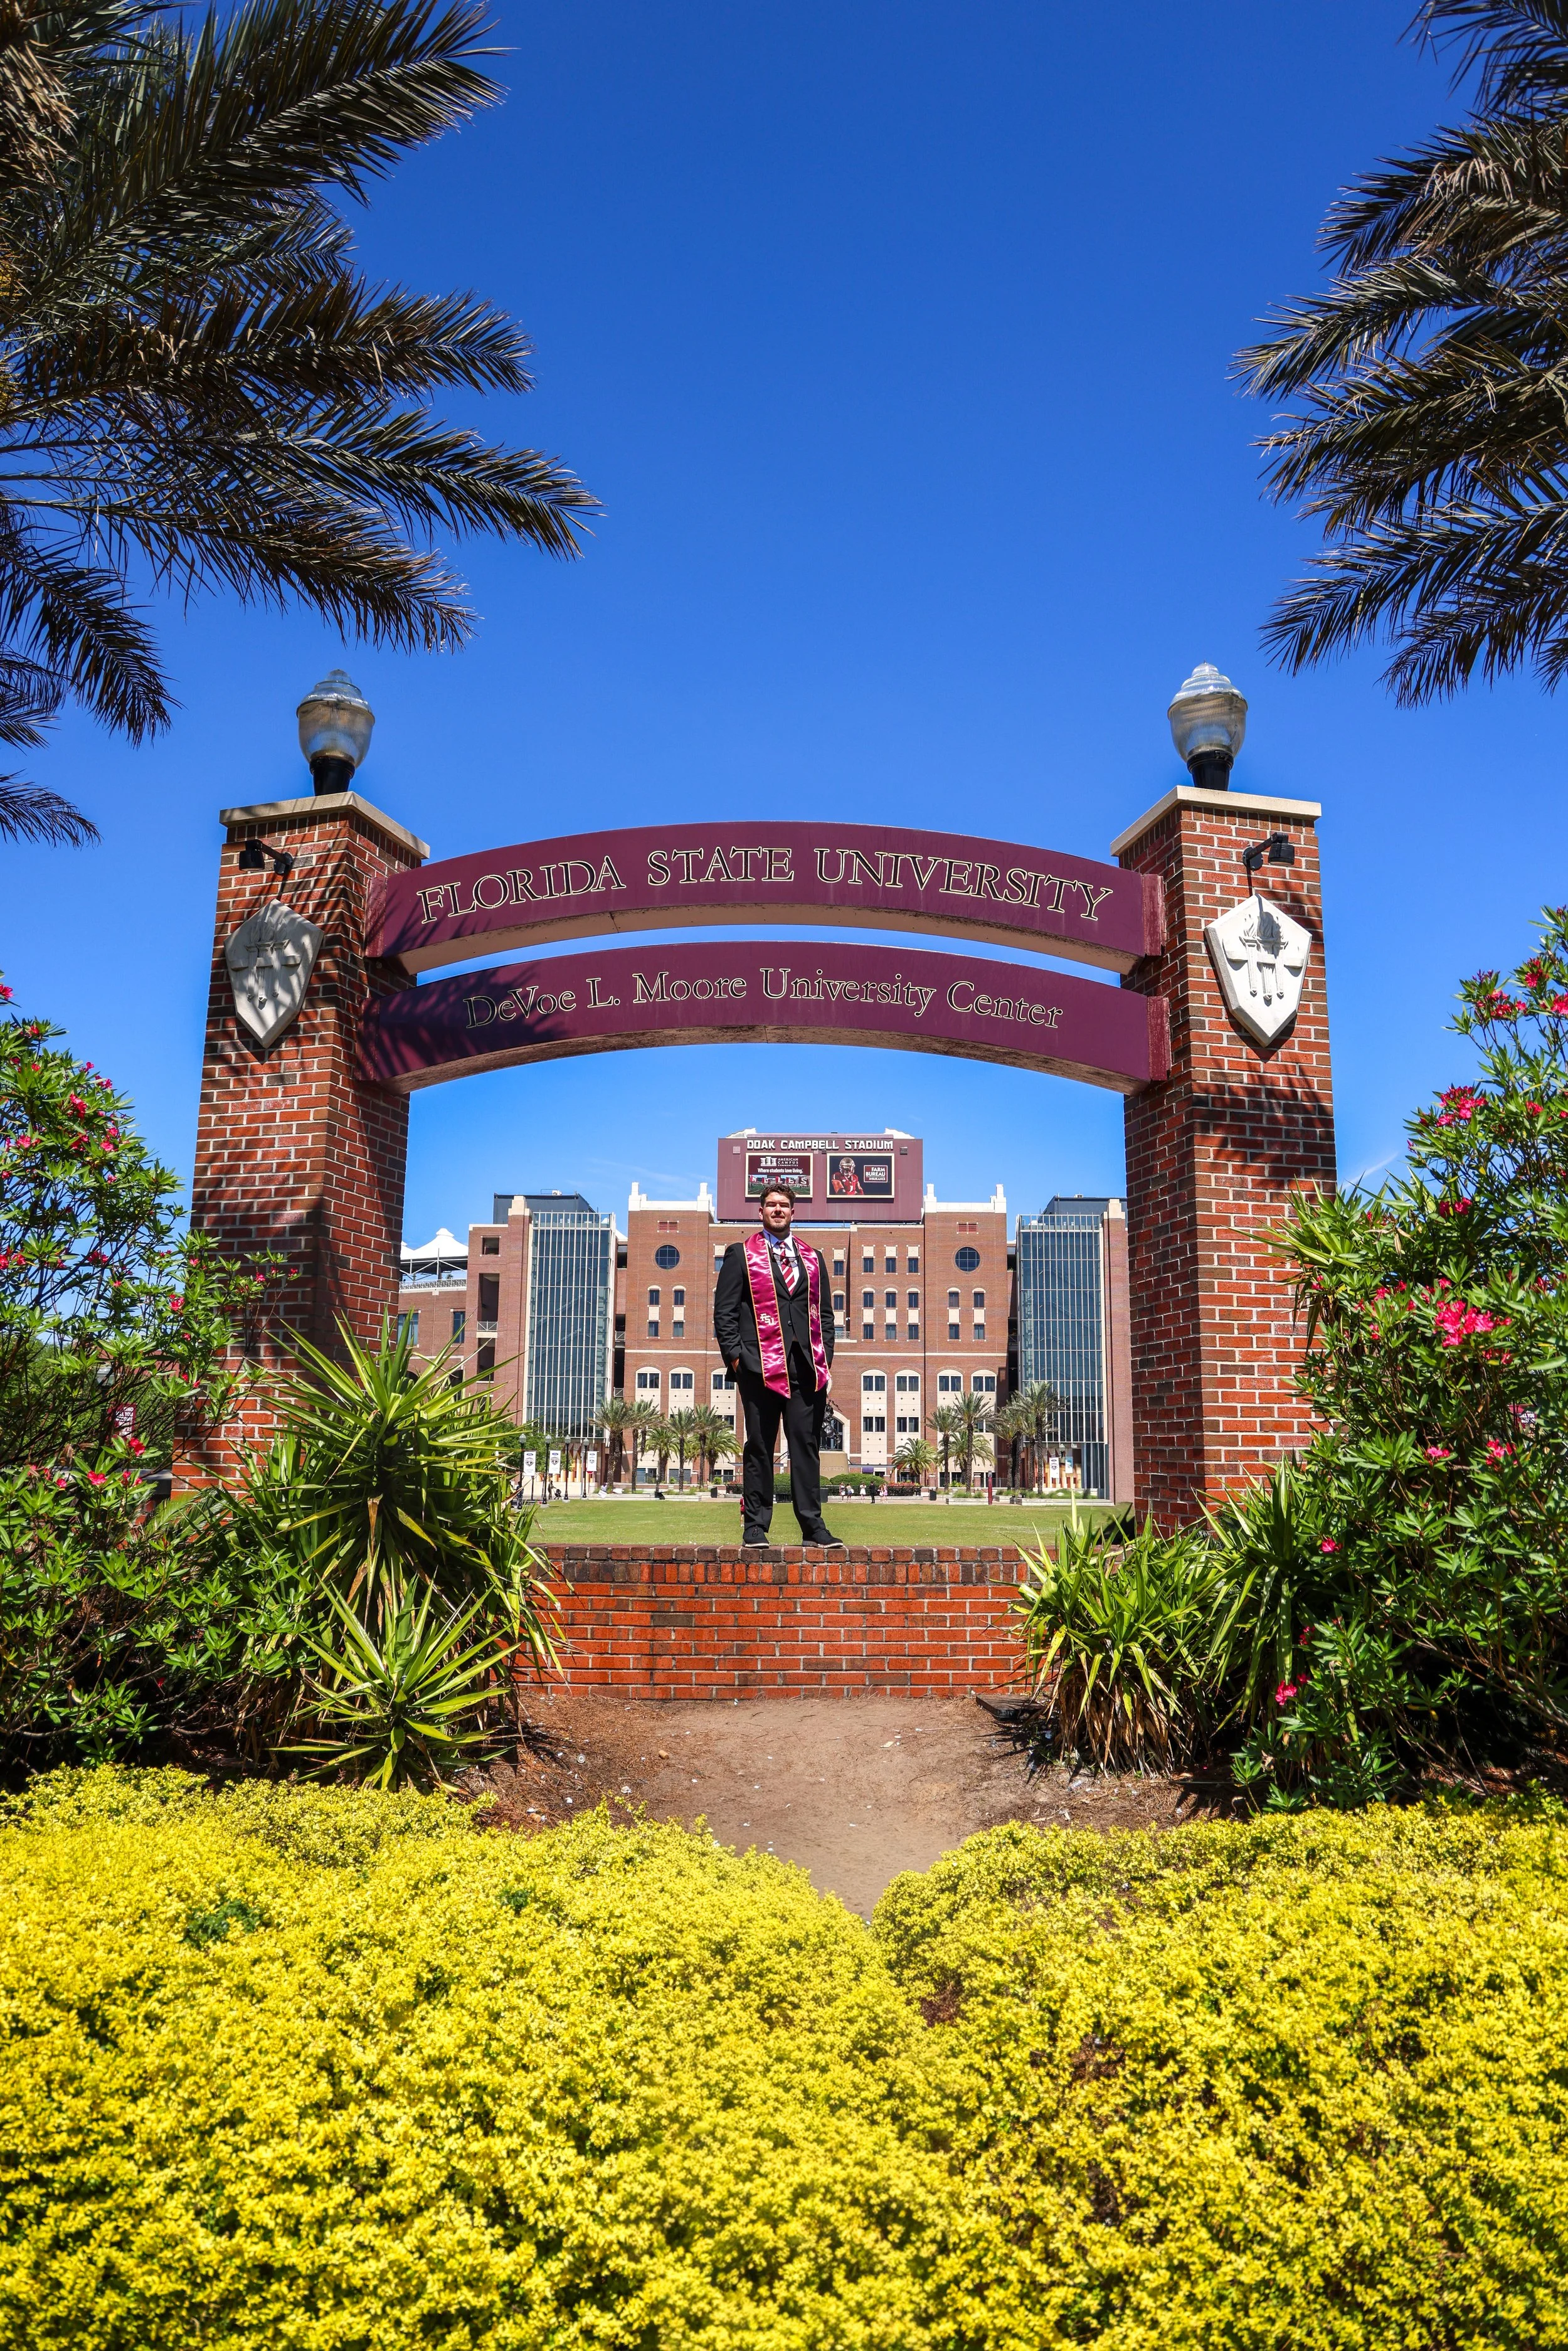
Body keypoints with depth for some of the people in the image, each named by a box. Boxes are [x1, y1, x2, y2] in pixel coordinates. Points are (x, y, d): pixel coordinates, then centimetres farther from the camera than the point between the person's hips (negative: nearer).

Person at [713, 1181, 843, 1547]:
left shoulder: (813, 1258, 18)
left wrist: (825, 1359, 8)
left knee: (807, 1444, 2)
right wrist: (736, 1358, -5)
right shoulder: (742, 1254, 8)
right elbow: (724, 1312, 3)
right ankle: (755, 1525, 8)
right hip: (761, 1364, -3)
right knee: (759, 1446, 1)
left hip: (807, 1366, 3)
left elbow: (824, 1312, 18)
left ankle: (812, 1524, 7)